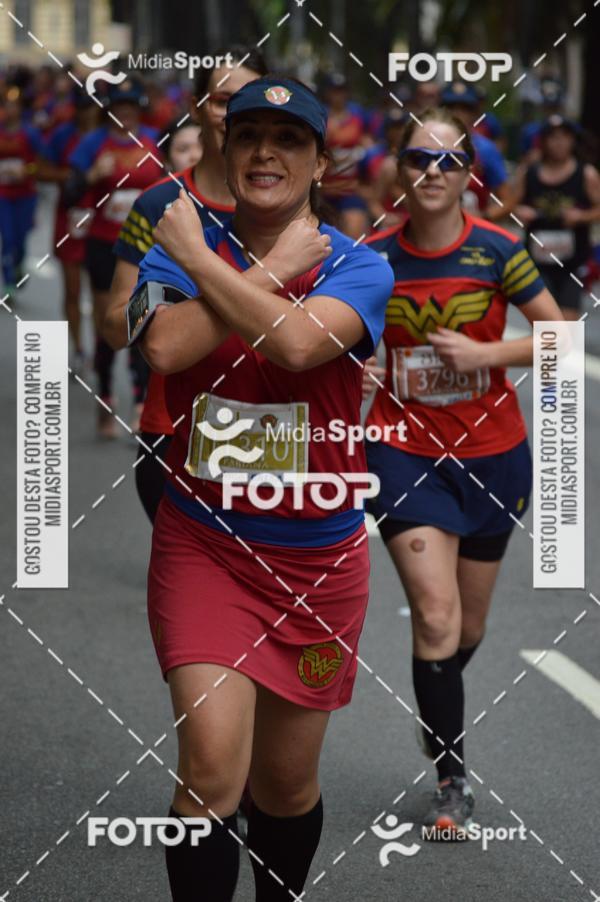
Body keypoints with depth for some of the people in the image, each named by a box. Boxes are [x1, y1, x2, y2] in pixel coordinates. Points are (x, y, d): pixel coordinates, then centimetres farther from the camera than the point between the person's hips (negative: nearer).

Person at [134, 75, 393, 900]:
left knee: (286, 783, 12)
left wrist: (199, 259, -17)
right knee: (212, 765, -18)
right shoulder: (183, 248, 0)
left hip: (318, 554, 1)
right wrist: (273, 269, -16)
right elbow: (165, 346, -22)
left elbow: (299, 342, -27)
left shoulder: (357, 268, -4)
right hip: (202, 544, -1)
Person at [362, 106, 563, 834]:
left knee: (467, 625, 15)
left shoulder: (495, 251, -9)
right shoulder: (375, 257, -6)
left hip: (492, 455, 1)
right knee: (435, 614, -16)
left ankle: (439, 710, 49)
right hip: (405, 450, -1)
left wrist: (486, 353, -17)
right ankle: (452, 782, -5)